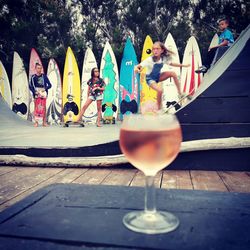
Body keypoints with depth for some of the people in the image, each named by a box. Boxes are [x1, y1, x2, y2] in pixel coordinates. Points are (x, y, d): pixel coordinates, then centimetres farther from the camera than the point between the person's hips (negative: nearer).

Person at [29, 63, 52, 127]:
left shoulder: (44, 76, 8)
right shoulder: (33, 77, 4)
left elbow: (49, 85, 7)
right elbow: (30, 86, 2)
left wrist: (45, 88, -9)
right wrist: (35, 92, -11)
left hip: (43, 93, 1)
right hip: (37, 94, -1)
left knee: (44, 108, 1)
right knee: (36, 107, -3)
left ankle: (44, 122, 5)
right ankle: (36, 122, 1)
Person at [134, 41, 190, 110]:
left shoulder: (163, 58, -11)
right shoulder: (149, 60, -27)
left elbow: (171, 64, 7)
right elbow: (138, 66, -32)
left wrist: (183, 65, 9)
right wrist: (136, 69, -57)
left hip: (158, 76, 5)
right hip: (150, 79, -5)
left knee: (173, 73, -14)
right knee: (160, 90, -29)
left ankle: (180, 94, -3)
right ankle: (159, 108, -6)